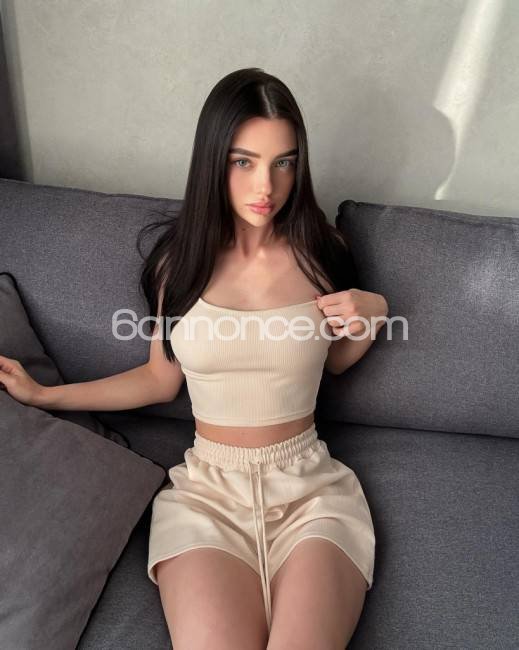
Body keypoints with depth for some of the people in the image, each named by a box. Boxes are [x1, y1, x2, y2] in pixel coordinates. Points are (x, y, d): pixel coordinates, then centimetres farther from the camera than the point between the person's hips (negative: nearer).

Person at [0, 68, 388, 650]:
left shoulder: (321, 253, -2)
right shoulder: (181, 258, -1)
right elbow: (162, 378, 10)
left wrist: (371, 313, -5)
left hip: (308, 487, 0)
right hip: (208, 487, 0)